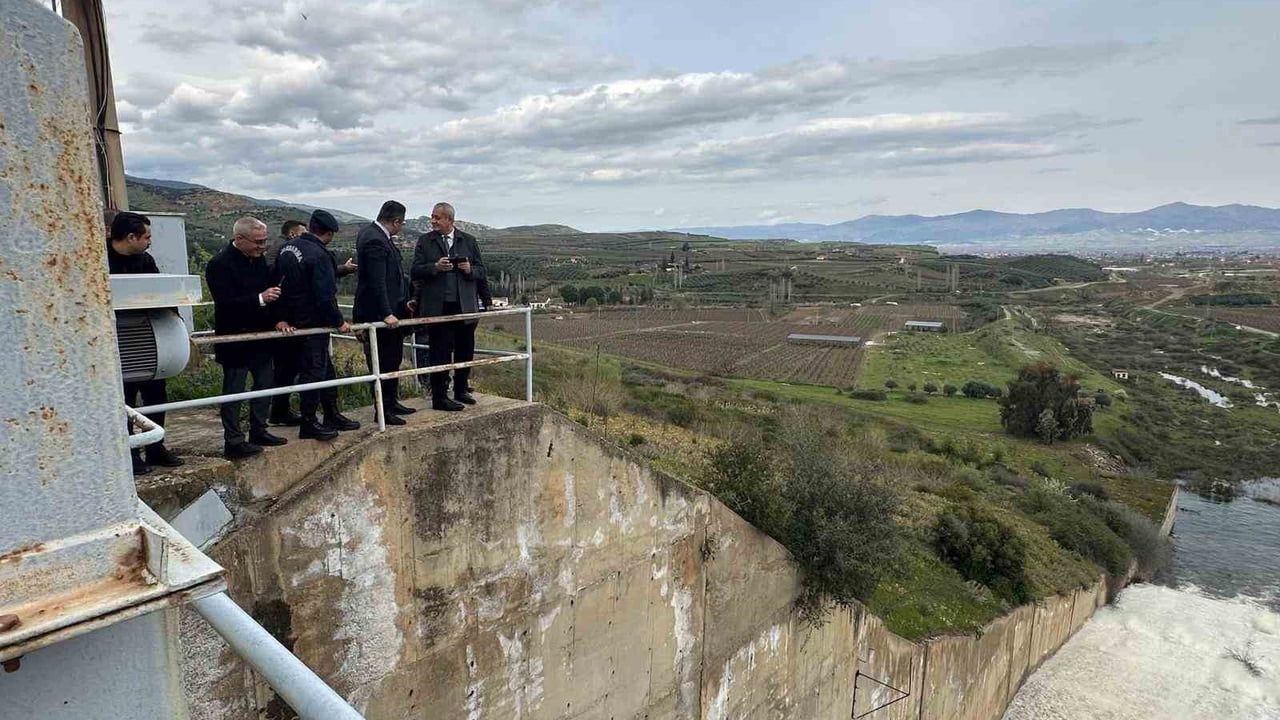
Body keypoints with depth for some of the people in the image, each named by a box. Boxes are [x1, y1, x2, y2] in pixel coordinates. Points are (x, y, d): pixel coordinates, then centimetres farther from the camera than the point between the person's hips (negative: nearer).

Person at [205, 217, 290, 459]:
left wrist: (278, 319, 5)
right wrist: (260, 299, -32)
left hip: (261, 335, 8)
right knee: (233, 391, 1)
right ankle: (233, 443, 9)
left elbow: (269, 290, 17)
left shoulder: (259, 259, 7)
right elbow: (225, 304, -24)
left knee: (265, 384, 15)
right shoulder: (220, 264, -16)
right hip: (235, 339, -8)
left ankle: (258, 431, 28)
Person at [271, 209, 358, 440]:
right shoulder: (319, 256, -21)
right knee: (313, 371, 0)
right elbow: (325, 296, -22)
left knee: (326, 369, 17)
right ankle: (308, 423, 9)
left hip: (294, 321, 9)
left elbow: (276, 282, 10)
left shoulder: (288, 247, 7)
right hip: (313, 324, -9)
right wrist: (339, 322, -9)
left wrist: (281, 317, 10)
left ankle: (332, 415, 27)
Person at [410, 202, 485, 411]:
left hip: (465, 306, 3)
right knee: (440, 354, 0)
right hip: (437, 307, -2)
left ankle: (461, 390, 28)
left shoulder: (468, 241, 9)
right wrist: (435, 267, -18)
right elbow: (415, 272, -1)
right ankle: (439, 397, 8)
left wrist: (470, 269, -11)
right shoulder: (425, 241, 5)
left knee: (465, 351, 11)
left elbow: (481, 270, 10)